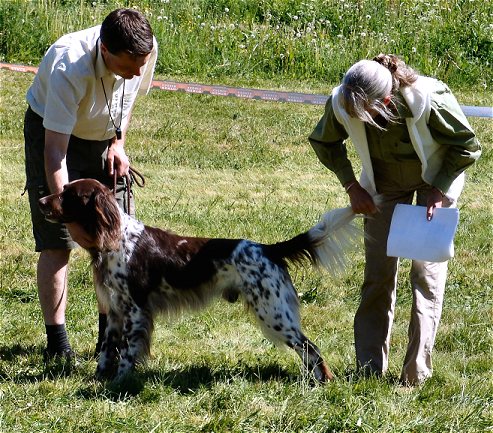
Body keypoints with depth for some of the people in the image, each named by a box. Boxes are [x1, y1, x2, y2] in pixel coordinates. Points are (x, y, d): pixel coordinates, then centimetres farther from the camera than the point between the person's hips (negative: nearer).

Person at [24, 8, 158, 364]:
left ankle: (110, 336, 9)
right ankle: (57, 343, -7)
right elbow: (55, 151, -37)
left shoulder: (146, 50, -23)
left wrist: (118, 142, -6)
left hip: (105, 137, 5)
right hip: (52, 132, -5)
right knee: (57, 242, -12)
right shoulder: (70, 69, -39)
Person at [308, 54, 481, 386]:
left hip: (436, 181, -3)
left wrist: (439, 191, -22)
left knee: (428, 274, -8)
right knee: (378, 274, 2)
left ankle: (417, 371, -5)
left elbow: (468, 147, -20)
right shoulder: (341, 103, -28)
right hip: (385, 183, 3)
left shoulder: (428, 100, -39)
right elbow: (324, 143, -3)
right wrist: (352, 186, -9)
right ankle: (370, 369, 10)